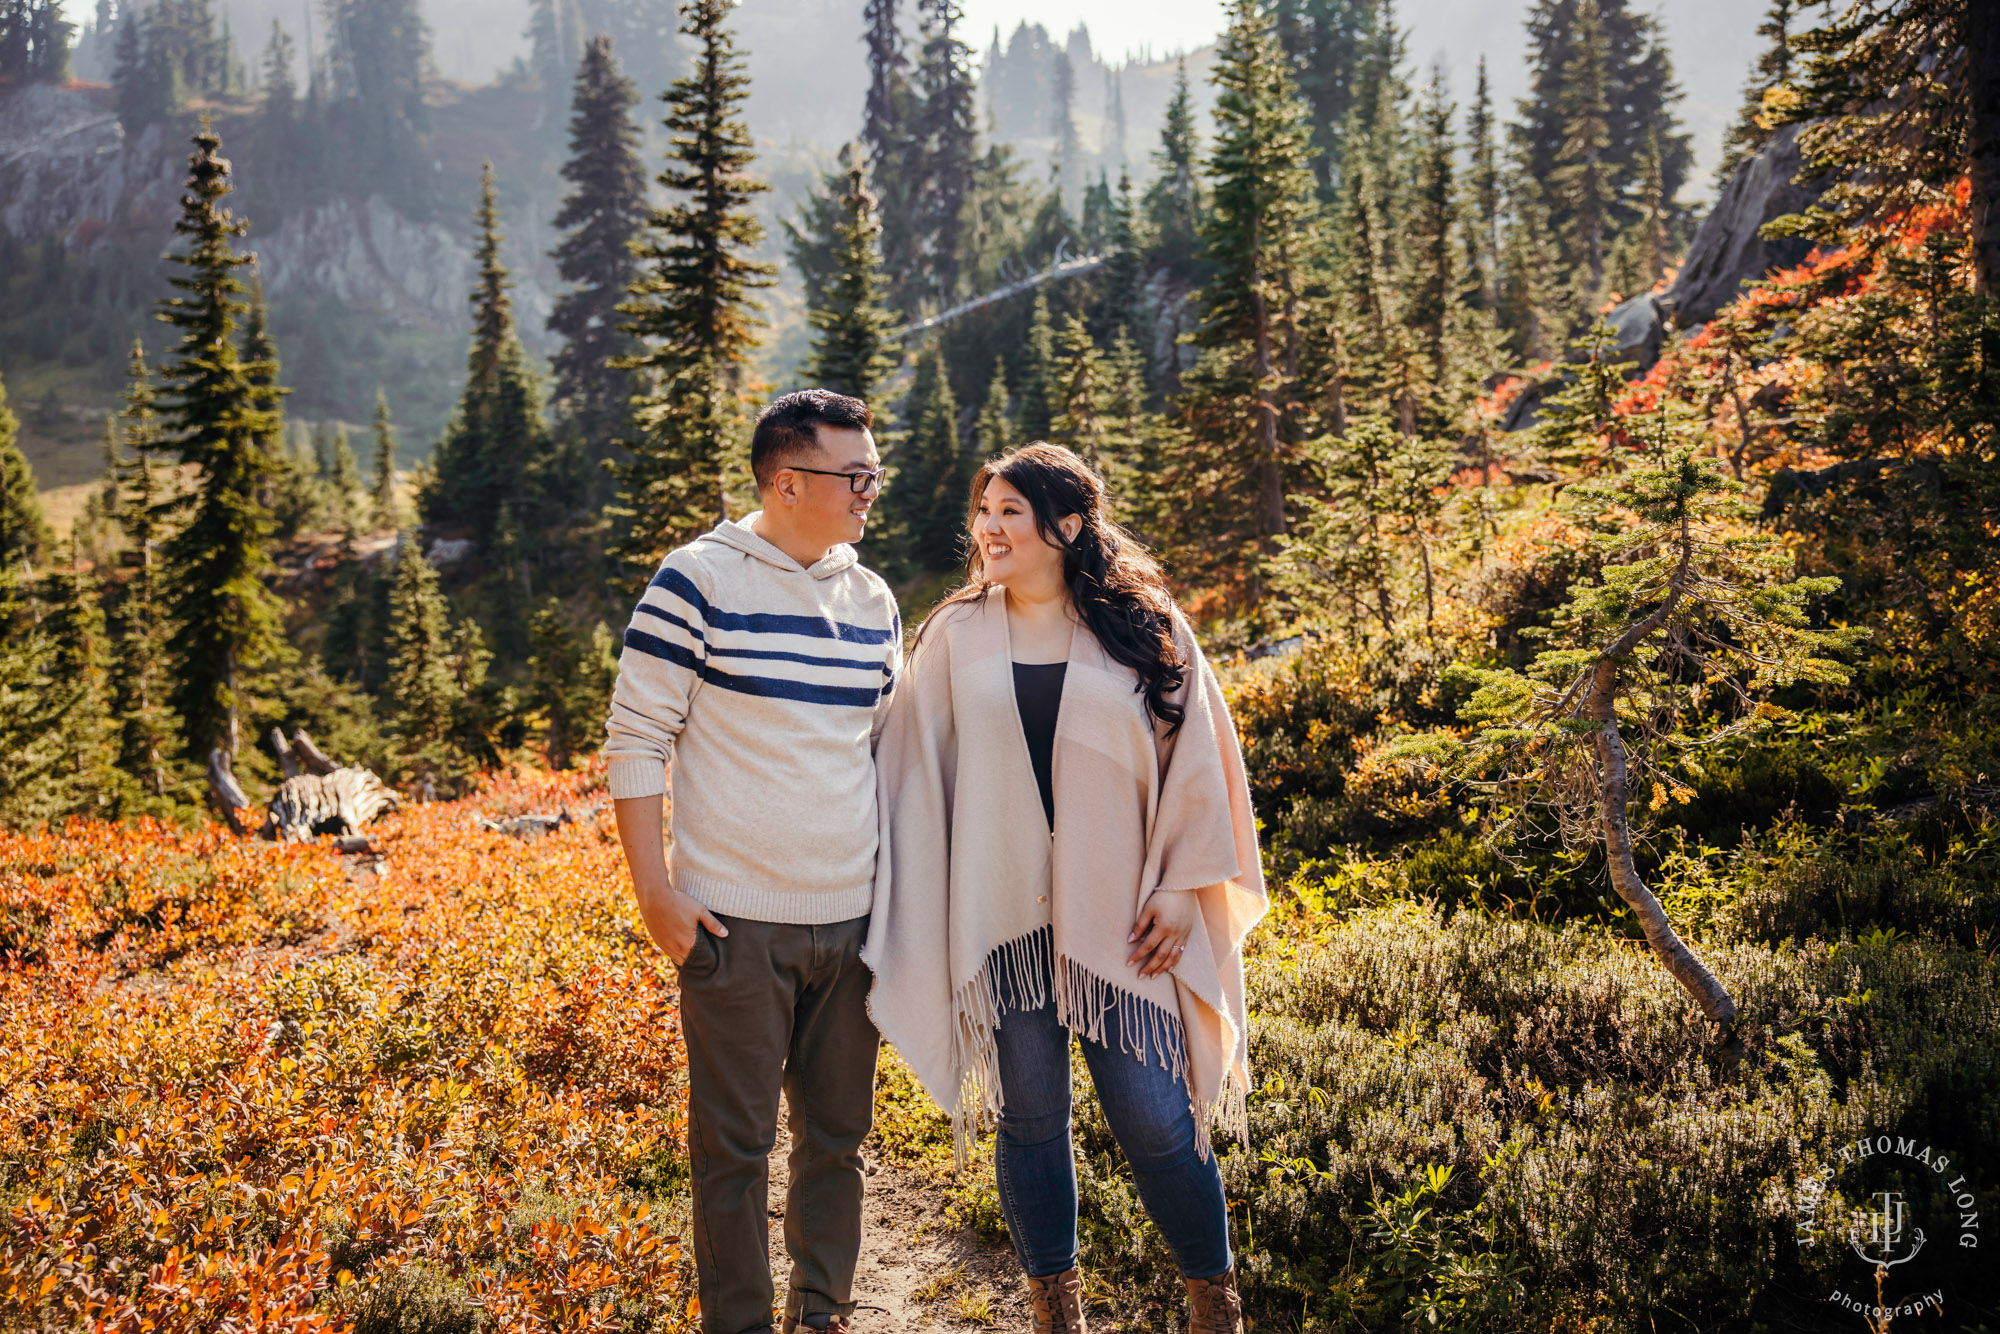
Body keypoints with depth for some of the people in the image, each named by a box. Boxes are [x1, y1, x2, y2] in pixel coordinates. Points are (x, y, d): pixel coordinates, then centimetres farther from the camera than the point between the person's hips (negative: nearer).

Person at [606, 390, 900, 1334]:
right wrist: (655, 891, -11)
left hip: (852, 920, 5)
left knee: (837, 1133, 14)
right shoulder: (698, 580, -8)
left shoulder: (872, 600, 9)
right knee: (734, 1147, 4)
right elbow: (636, 739, -6)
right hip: (736, 922, -5)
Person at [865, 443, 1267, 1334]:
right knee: (1029, 1118, 7)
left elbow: (1194, 761, 4)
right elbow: (917, 773, 8)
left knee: (1155, 1120, -3)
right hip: (1002, 916, 2)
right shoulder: (955, 638, 6)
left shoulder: (1145, 631, 2)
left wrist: (1184, 887, -1)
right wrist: (908, 915, 4)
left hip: (1117, 917, -1)